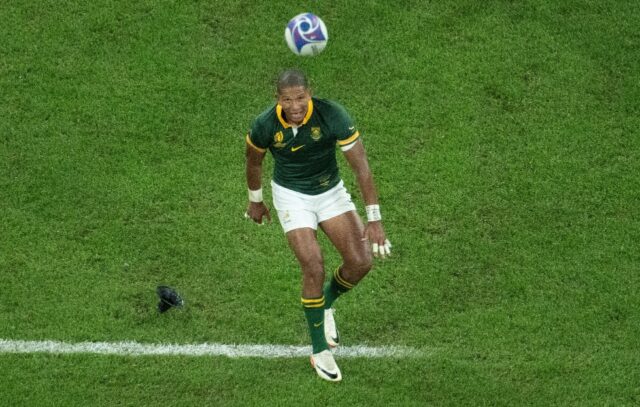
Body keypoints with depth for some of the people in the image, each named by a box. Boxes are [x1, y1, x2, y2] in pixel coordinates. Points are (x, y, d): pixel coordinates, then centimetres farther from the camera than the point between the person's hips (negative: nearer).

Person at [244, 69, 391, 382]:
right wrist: (255, 201, 14)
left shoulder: (332, 116, -28)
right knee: (314, 267, -17)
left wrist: (374, 220, -27)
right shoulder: (265, 126, -23)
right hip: (292, 197, -2)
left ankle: (325, 305, 24)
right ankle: (319, 351, -1)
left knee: (360, 261, -9)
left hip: (330, 190, 2)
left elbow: (361, 166, -25)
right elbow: (254, 160, 0)